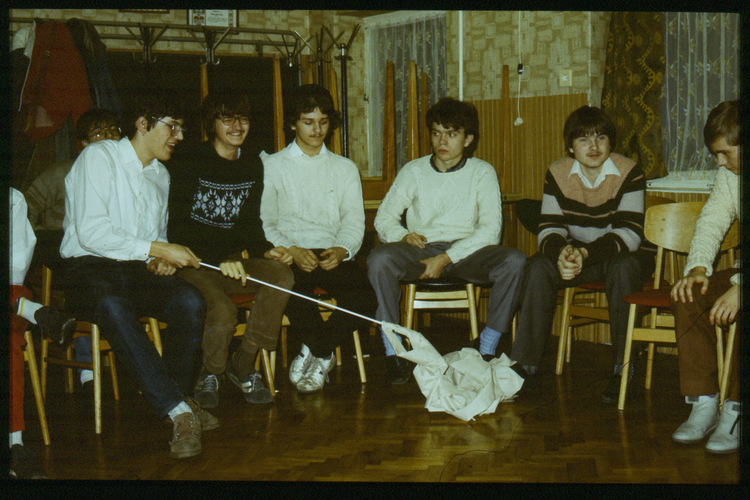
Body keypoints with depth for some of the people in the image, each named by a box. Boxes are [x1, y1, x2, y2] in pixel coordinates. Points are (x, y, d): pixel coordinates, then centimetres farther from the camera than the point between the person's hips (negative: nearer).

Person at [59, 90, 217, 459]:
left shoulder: (161, 175, 22)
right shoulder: (99, 157, -3)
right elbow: (90, 232, -15)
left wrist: (159, 260, 5)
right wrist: (156, 249, -17)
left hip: (138, 271, 6)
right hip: (88, 267, -6)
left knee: (189, 300, -26)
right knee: (112, 306, -40)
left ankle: (175, 397, -11)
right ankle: (177, 409, -39)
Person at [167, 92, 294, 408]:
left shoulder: (252, 165, 12)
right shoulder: (187, 165, -8)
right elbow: (178, 229, -15)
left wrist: (264, 251, -5)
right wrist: (219, 259, -28)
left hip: (231, 259, 6)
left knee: (281, 275, -24)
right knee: (222, 312, -32)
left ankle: (243, 364, -10)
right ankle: (210, 373, 2)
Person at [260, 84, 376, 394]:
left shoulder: (345, 168, 23)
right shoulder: (273, 165, 15)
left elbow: (354, 220, 11)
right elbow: (264, 222, 4)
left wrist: (342, 249, -12)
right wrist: (291, 250, -15)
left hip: (332, 254, 2)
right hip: (288, 254, -2)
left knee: (364, 300, -28)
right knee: (291, 293, -37)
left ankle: (313, 350, -5)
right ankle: (323, 354, -10)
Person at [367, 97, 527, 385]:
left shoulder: (482, 172, 8)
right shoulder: (414, 171, 14)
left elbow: (490, 230, -5)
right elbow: (383, 218, 12)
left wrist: (446, 258, -16)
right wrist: (402, 236, -13)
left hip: (466, 253, 0)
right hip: (421, 252, 1)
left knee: (515, 260, -30)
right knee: (379, 258, -32)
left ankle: (486, 351, -17)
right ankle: (392, 353, -23)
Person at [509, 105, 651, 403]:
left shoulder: (628, 172, -16)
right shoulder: (558, 174, -5)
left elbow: (630, 233, -24)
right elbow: (549, 229, -9)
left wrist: (585, 253, -38)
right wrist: (561, 252, -34)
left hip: (622, 256, -3)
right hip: (578, 255, 3)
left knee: (623, 267, -36)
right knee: (538, 266, -24)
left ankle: (623, 368, -27)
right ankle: (526, 365, -18)